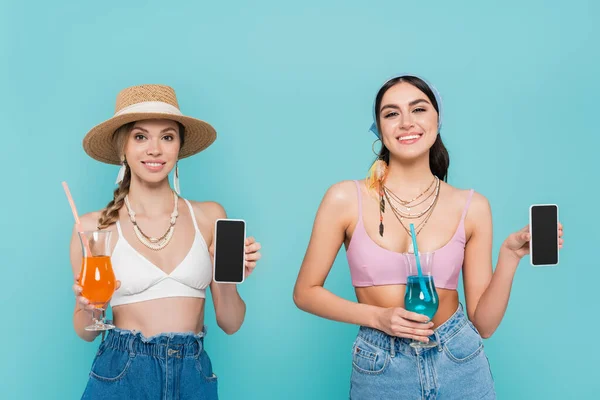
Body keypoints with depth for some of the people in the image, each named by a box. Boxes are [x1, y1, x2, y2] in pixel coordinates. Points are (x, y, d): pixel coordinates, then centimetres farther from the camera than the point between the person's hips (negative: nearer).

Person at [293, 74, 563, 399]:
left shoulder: (472, 207, -4)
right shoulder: (345, 199, -9)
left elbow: (483, 323, -1)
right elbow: (305, 293, -2)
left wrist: (509, 256, -14)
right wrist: (378, 317, -14)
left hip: (460, 368, 1)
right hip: (379, 373, -1)